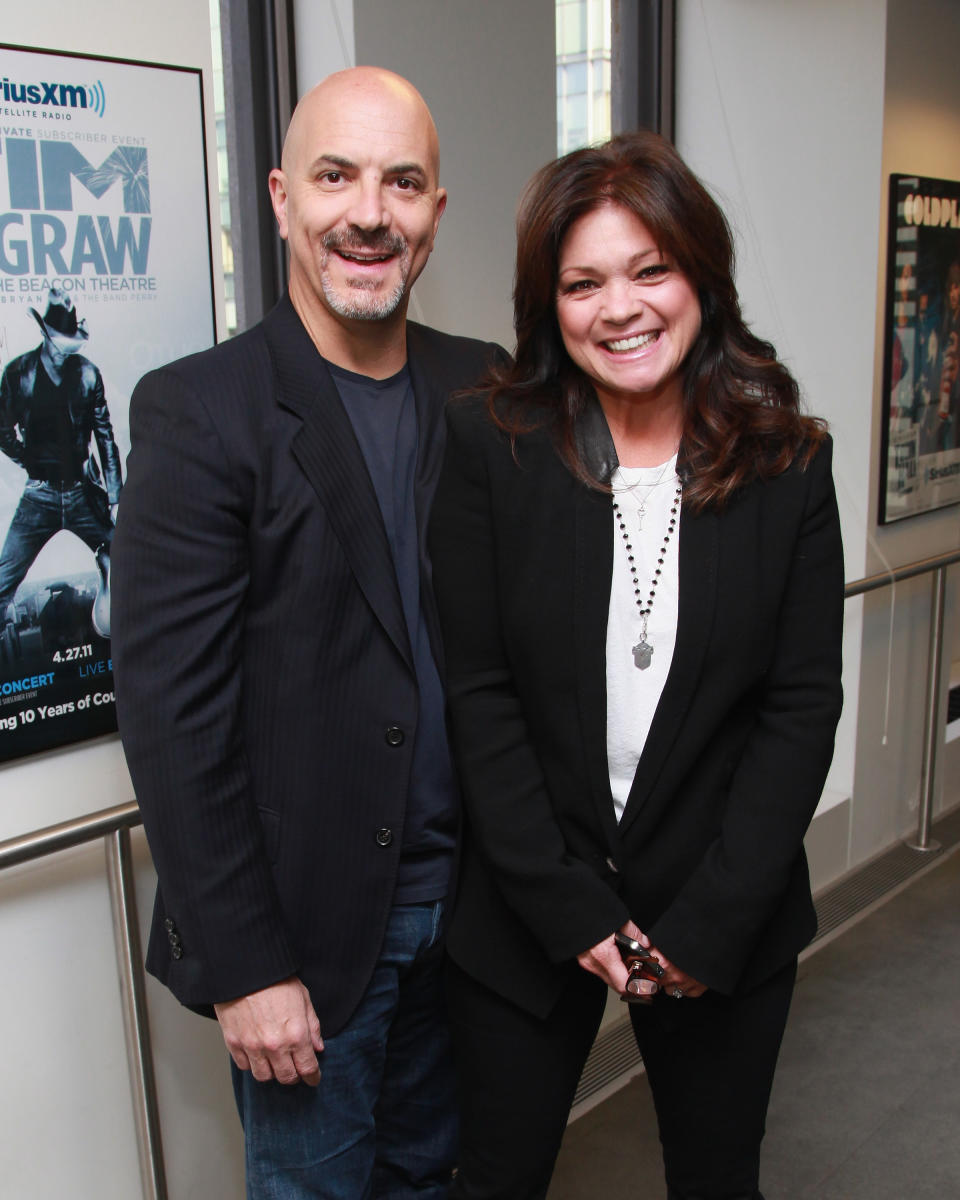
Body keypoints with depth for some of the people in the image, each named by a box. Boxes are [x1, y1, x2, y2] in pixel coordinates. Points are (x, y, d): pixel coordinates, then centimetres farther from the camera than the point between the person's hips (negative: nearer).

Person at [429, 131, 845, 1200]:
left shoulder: (789, 462, -4)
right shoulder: (488, 445, -8)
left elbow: (804, 705, -5)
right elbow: (477, 692, -8)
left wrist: (711, 923, -10)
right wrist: (568, 908, -11)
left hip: (728, 920, 1)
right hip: (526, 912, 0)